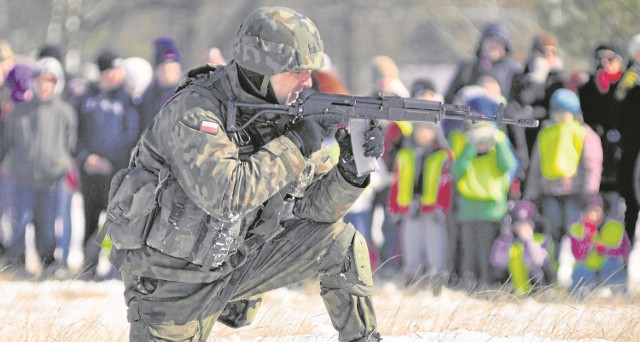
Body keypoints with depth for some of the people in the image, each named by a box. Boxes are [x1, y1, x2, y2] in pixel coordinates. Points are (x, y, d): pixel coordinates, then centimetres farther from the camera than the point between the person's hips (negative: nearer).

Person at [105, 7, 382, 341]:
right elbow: (225, 195, -38)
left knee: (342, 243, -5)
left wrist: (353, 166, -19)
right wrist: (294, 146, -31)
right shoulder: (193, 113, -24)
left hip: (230, 261, 6)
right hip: (173, 281, -6)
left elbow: (314, 203, 1)